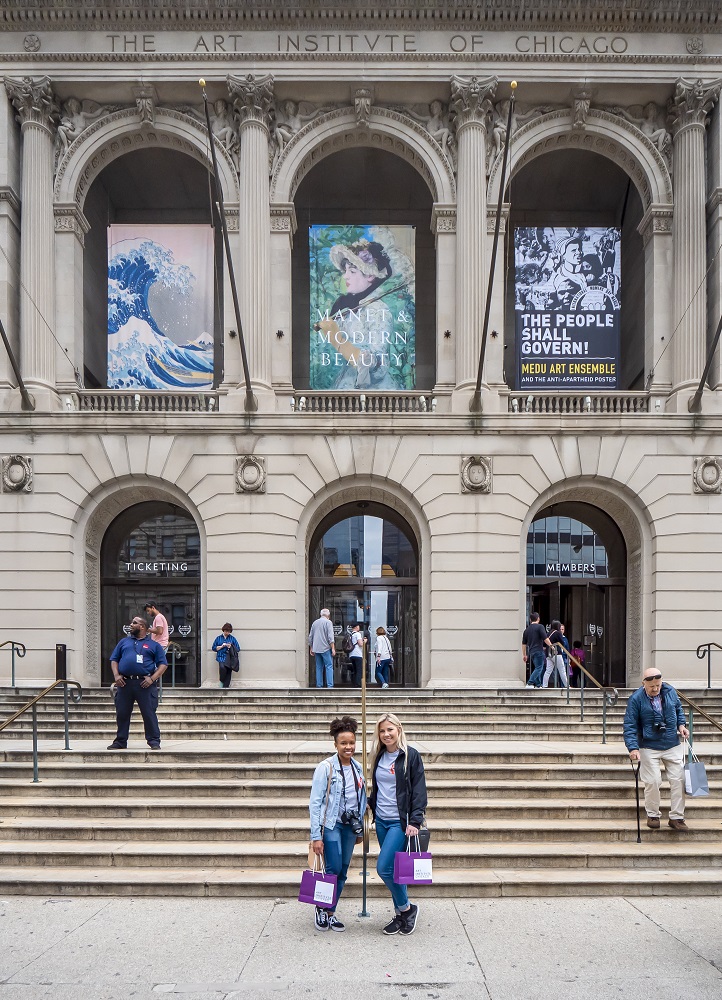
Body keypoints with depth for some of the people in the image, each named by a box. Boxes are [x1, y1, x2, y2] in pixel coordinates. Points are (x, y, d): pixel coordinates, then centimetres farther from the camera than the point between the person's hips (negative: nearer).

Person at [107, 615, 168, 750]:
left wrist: (152, 678, -9)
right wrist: (116, 675, 1)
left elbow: (163, 664, 4)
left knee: (149, 713, -6)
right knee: (122, 714, 7)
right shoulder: (124, 641, 20)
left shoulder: (154, 645, 10)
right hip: (124, 683, 3)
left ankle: (154, 741, 0)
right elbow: (114, 659, 18)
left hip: (144, 684, -3)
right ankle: (120, 741, 18)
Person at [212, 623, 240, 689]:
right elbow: (213, 648, 10)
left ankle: (226, 686, 2)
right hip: (221, 658, -1)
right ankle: (222, 682, -5)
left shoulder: (233, 638, 12)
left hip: (229, 658, 1)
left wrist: (231, 647, -7)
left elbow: (238, 649, 10)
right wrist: (221, 646, -4)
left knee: (229, 672, -7)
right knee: (222, 668, -28)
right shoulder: (218, 638, 13)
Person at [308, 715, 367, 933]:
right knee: (333, 869, -9)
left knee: (343, 872, 8)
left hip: (350, 826, 6)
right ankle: (320, 909, 14)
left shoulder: (357, 768, 7)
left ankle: (330, 913, 22)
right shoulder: (326, 767, -11)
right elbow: (315, 802, -12)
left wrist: (360, 829, 15)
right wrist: (316, 836, -15)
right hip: (331, 825, -6)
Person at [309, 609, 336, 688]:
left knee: (319, 667, 9)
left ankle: (319, 685, 7)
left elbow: (310, 637, 17)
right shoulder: (328, 622, -4)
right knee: (329, 667, -5)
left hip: (316, 649, 6)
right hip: (326, 648, -6)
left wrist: (311, 648, 24)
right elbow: (330, 637, -12)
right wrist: (333, 648, -11)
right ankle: (329, 685, -12)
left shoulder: (315, 623, 14)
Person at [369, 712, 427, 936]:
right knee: (393, 869, 10)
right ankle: (401, 915, 21)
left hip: (400, 821, -6)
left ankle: (406, 908, 7)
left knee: (384, 868, -13)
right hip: (382, 821, 6)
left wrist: (415, 821, -17)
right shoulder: (380, 756, 10)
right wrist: (371, 806, 12)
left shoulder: (411, 756, -9)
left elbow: (419, 791, -11)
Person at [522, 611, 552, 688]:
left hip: (531, 652, 7)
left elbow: (524, 644, 15)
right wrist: (551, 646, 0)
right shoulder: (540, 626, -5)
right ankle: (530, 683, -19)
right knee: (539, 668, -7)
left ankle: (538, 685, 15)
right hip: (539, 651, -7)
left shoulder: (527, 629, 14)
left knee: (537, 668, 15)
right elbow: (545, 639, -13)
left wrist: (524, 655, 20)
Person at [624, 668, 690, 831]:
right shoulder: (636, 699, -14)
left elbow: (679, 708, 18)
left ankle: (676, 817, 13)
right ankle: (653, 815, 17)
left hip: (673, 746, 4)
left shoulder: (670, 691, -2)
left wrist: (681, 724, 1)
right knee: (652, 782, -3)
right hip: (649, 748, -4)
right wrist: (633, 748, -22)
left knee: (678, 780, 2)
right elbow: (630, 725, -14)